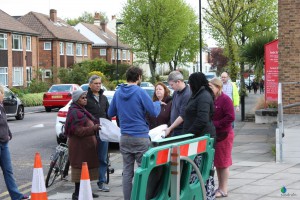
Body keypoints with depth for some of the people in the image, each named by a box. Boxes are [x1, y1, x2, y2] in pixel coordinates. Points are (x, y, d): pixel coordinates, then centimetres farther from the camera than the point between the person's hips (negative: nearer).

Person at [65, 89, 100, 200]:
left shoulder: (81, 110, 18)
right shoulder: (75, 112, -16)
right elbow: (79, 131, -24)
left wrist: (95, 125, 15)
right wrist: (94, 128, -29)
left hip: (86, 145, 10)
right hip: (80, 146, -10)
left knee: (87, 168, 14)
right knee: (81, 168, -7)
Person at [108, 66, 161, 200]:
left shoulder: (118, 93, 7)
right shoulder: (140, 92, -10)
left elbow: (110, 113, 17)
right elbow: (154, 112, -9)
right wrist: (158, 103, 11)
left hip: (125, 137, 5)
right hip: (140, 137, -5)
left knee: (127, 171, 8)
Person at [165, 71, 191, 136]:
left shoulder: (187, 95, -18)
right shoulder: (176, 92, 10)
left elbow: (183, 116, -20)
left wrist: (170, 128, -16)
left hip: (182, 131, -8)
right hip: (174, 130, 8)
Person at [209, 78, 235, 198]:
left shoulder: (225, 99, -13)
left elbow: (230, 117, -20)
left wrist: (214, 124, -19)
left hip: (224, 135, -7)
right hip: (214, 134, 7)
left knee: (223, 163, 0)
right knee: (217, 163, 13)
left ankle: (223, 190, 8)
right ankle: (220, 187, 22)